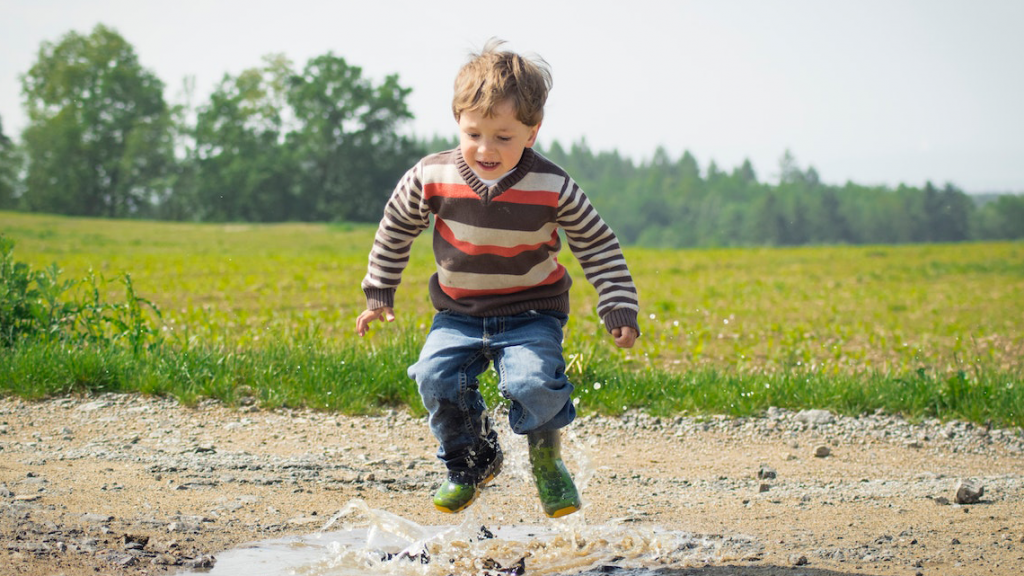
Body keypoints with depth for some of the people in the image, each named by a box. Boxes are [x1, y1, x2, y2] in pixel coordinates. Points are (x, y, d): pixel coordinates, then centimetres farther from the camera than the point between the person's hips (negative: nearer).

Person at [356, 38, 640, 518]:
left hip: (531, 314, -2)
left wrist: (619, 308, -6)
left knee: (534, 382, -27)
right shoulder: (433, 177, -11)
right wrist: (378, 294, 12)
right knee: (436, 376, -21)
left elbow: (598, 246, -2)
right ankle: (472, 462, 8)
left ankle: (546, 458, 7)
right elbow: (396, 228, 7)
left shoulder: (552, 188, -14)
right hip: (459, 315, 2)